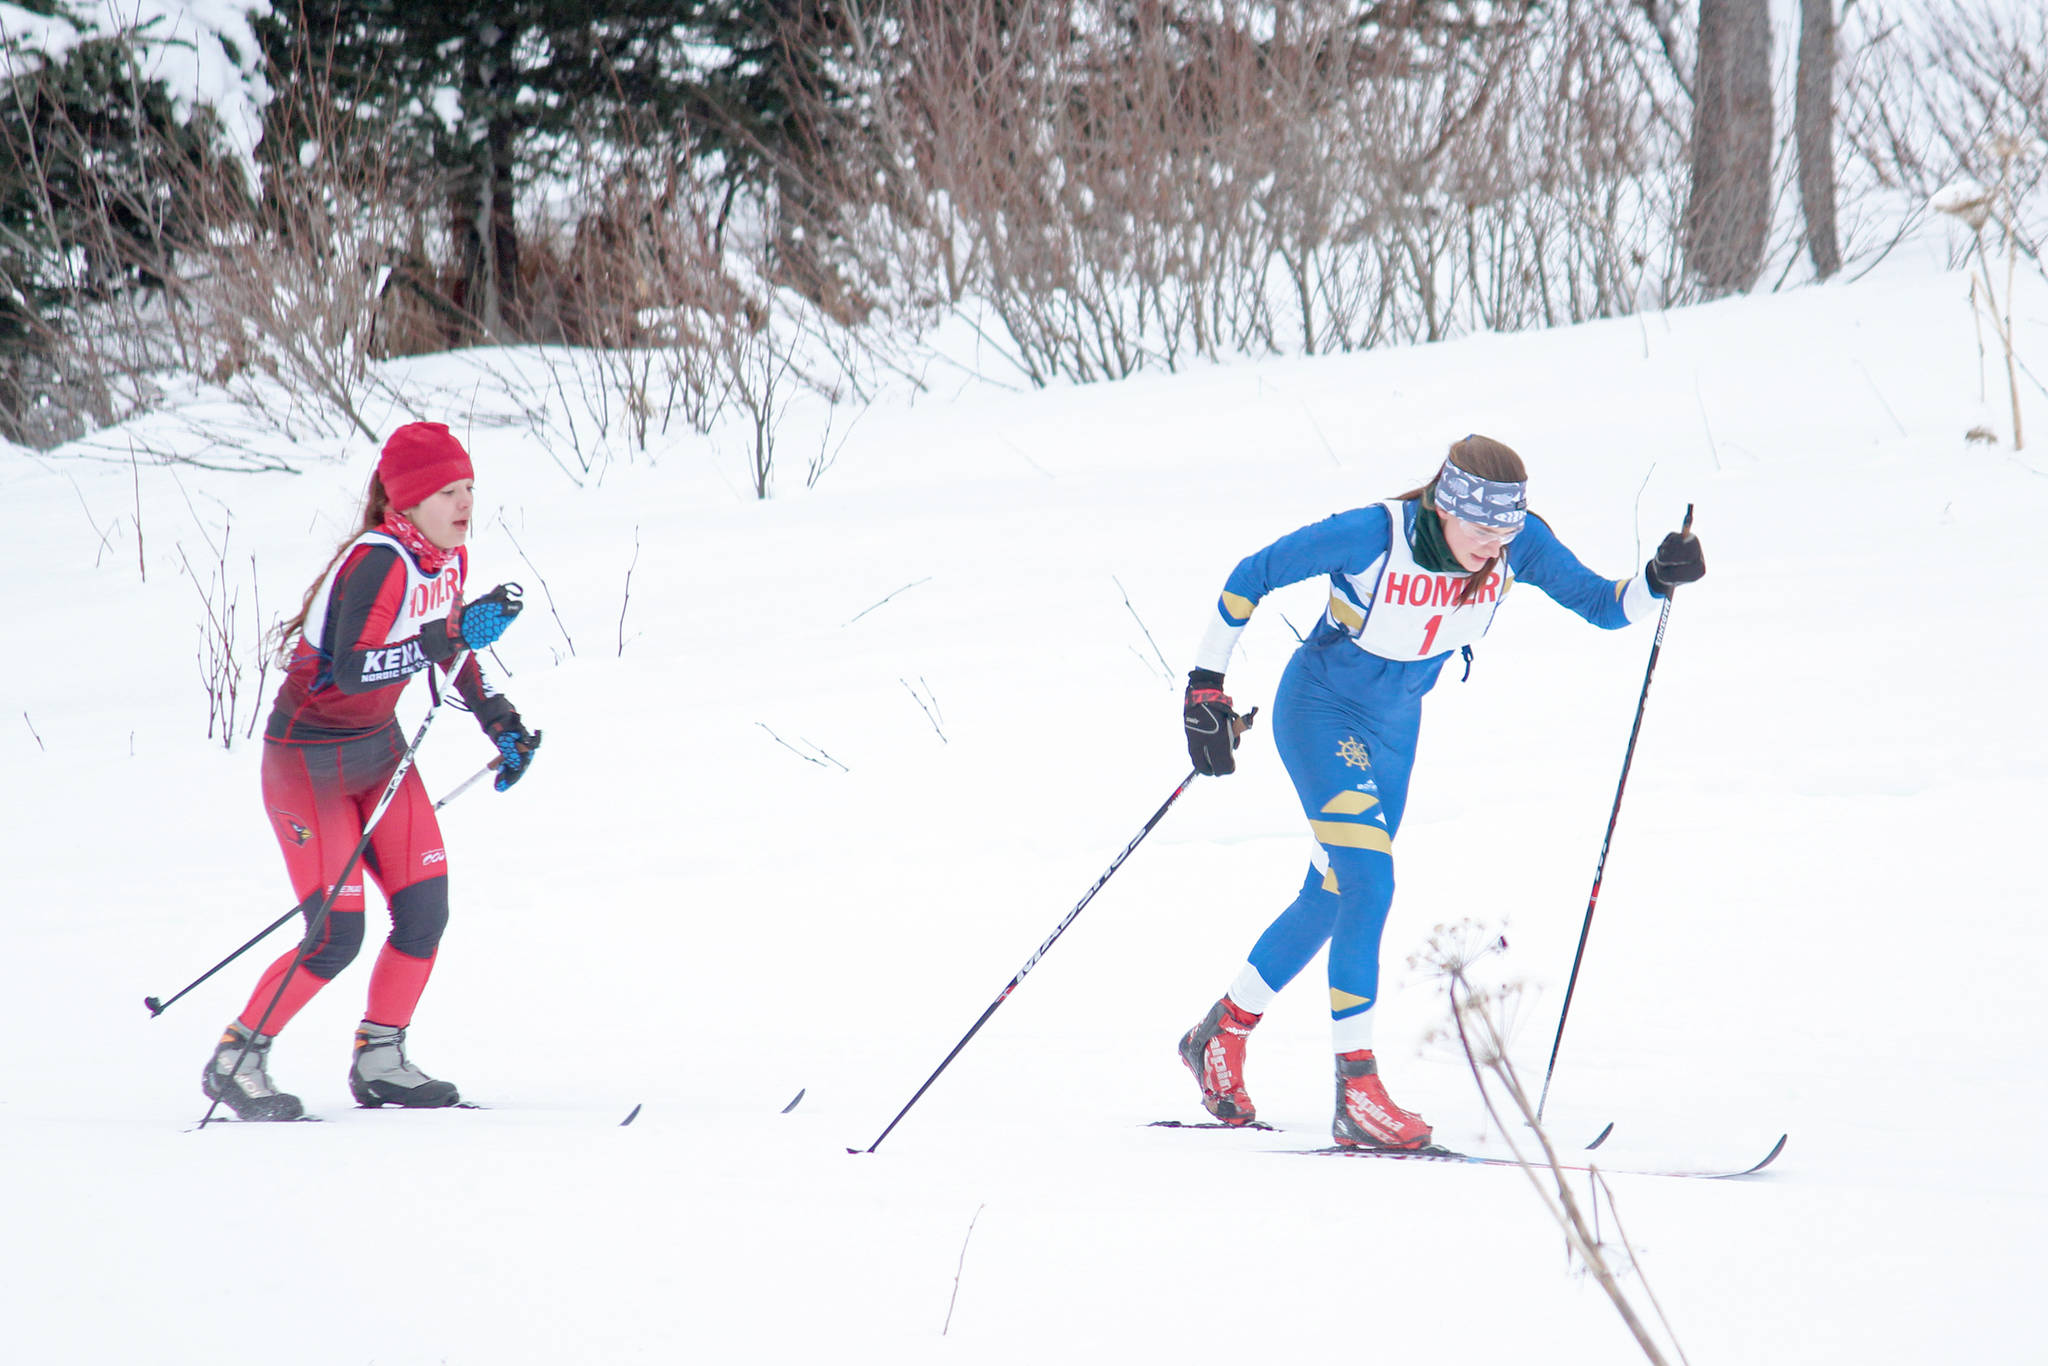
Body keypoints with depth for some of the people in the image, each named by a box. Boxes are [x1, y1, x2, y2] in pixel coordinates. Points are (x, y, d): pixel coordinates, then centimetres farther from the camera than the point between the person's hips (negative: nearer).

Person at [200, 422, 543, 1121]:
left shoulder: (449, 557, 1)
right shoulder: (379, 560, -26)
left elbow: (451, 649, 19)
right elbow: (351, 669, -36)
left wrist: (501, 723, 11)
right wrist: (455, 635, -37)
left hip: (378, 748, 8)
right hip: (310, 761, -8)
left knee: (425, 912, 0)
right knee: (335, 937, -9)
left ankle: (379, 1062, 14)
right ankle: (235, 1060, 8)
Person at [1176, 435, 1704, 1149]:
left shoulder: (1519, 544, -16)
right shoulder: (1373, 535, -29)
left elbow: (1602, 605, -11)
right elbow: (1249, 578, -19)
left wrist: (1656, 582, -33)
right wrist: (1206, 687, -17)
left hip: (1393, 728, 7)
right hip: (1319, 708, -6)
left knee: (1330, 898, 16)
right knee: (1369, 881, -21)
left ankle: (1222, 1033, 37)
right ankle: (1357, 1093, -20)